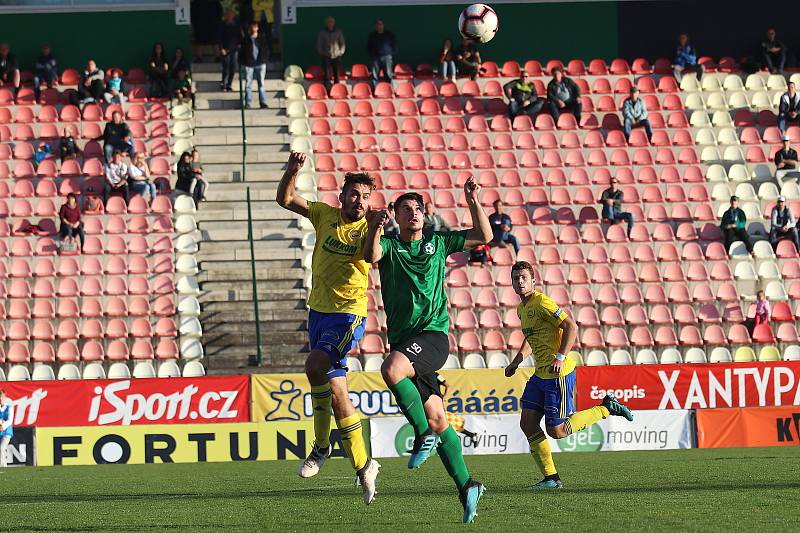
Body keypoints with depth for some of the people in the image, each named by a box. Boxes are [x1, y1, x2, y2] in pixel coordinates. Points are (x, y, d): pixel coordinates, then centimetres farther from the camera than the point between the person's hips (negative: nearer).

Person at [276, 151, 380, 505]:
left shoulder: (368, 228, -8)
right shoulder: (325, 215, 5)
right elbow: (285, 199, 4)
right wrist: (292, 170, -12)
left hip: (348, 314, -5)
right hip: (319, 310, 5)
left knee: (315, 365, -27)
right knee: (336, 393, 6)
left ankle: (321, 446, -12)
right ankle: (363, 467, 16)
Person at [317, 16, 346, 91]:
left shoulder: (338, 32, 9)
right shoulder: (322, 33, 6)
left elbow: (343, 44, 12)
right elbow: (319, 46, 7)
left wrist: (341, 52, -3)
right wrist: (323, 53, -6)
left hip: (336, 57, 2)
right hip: (326, 57, -2)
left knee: (337, 76, 0)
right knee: (327, 75, -11)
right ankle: (327, 91, -13)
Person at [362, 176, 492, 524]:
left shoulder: (438, 242, 13)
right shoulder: (390, 245, 11)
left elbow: (483, 236, 18)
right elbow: (371, 256, -12)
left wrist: (473, 202, 4)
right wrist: (374, 231, -30)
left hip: (433, 333, -3)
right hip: (403, 339, 3)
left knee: (392, 368, -34)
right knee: (436, 417, 2)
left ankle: (425, 435, -19)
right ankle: (466, 486, 10)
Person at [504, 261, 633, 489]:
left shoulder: (541, 302, -13)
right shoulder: (522, 308, 15)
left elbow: (571, 327, -19)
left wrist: (560, 357, -25)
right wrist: (517, 361, 21)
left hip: (559, 374, -9)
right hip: (541, 374, 9)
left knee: (557, 431, -7)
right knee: (527, 423, 1)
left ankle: (607, 408, 9)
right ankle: (551, 478, 8)